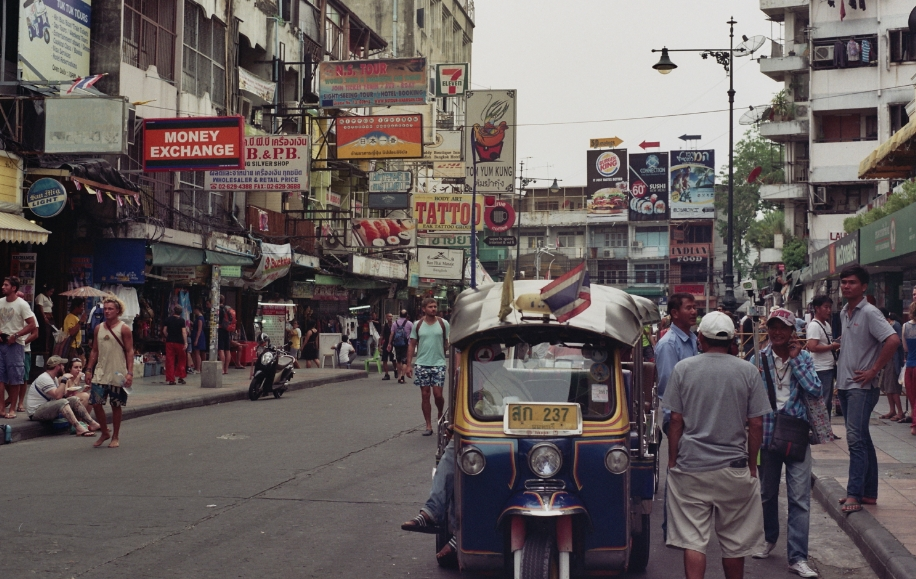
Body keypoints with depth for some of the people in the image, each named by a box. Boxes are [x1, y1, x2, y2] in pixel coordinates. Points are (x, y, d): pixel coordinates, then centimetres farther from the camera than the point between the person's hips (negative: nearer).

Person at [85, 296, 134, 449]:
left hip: (117, 375, -4)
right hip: (100, 373, 4)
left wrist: (130, 372, -15)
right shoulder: (98, 328, 9)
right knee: (96, 403, -2)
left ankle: (115, 437, 16)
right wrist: (89, 369, 7)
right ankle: (105, 433, 16)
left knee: (116, 405, 4)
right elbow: (95, 351, 14)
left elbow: (129, 352, -7)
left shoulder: (124, 329, -5)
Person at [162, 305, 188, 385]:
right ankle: (181, 377, 11)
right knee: (181, 360, 14)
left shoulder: (168, 319, 2)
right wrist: (185, 343, -13)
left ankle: (171, 379, 1)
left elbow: (164, 331, 4)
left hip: (169, 342, 2)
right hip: (179, 342, -2)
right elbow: (184, 332, -12)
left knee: (170, 361, 3)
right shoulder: (181, 320, -5)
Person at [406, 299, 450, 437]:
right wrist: (408, 364, 1)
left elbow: (447, 343, 2)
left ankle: (440, 415, 24)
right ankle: (428, 426, 9)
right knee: (425, 395, 3)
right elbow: (412, 345, 7)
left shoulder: (443, 324, 1)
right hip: (422, 364, 1)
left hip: (439, 363, -1)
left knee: (438, 394, -6)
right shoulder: (417, 325, 4)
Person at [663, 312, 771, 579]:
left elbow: (676, 420, -1)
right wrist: (751, 462, 10)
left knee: (692, 539, 1)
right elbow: (756, 423, -1)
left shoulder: (683, 368, -2)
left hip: (690, 467, -1)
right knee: (735, 541, 14)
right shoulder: (748, 371, -2)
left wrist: (672, 460, 8)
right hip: (734, 467, 1)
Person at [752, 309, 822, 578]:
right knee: (767, 492, 16)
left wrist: (796, 359, -11)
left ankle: (798, 557, -4)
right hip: (767, 433, 1)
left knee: (800, 498, -6)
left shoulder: (804, 357, 2)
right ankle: (770, 539, 38)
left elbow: (815, 390, -12)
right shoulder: (758, 358, 0)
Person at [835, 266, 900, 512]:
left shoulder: (869, 313, -13)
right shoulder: (844, 313, 13)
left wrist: (873, 371, -19)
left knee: (856, 438, -13)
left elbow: (893, 341, -24)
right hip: (845, 384, 9)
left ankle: (854, 494, -11)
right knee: (861, 439, 13)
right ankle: (869, 492, 20)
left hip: (862, 386, -9)